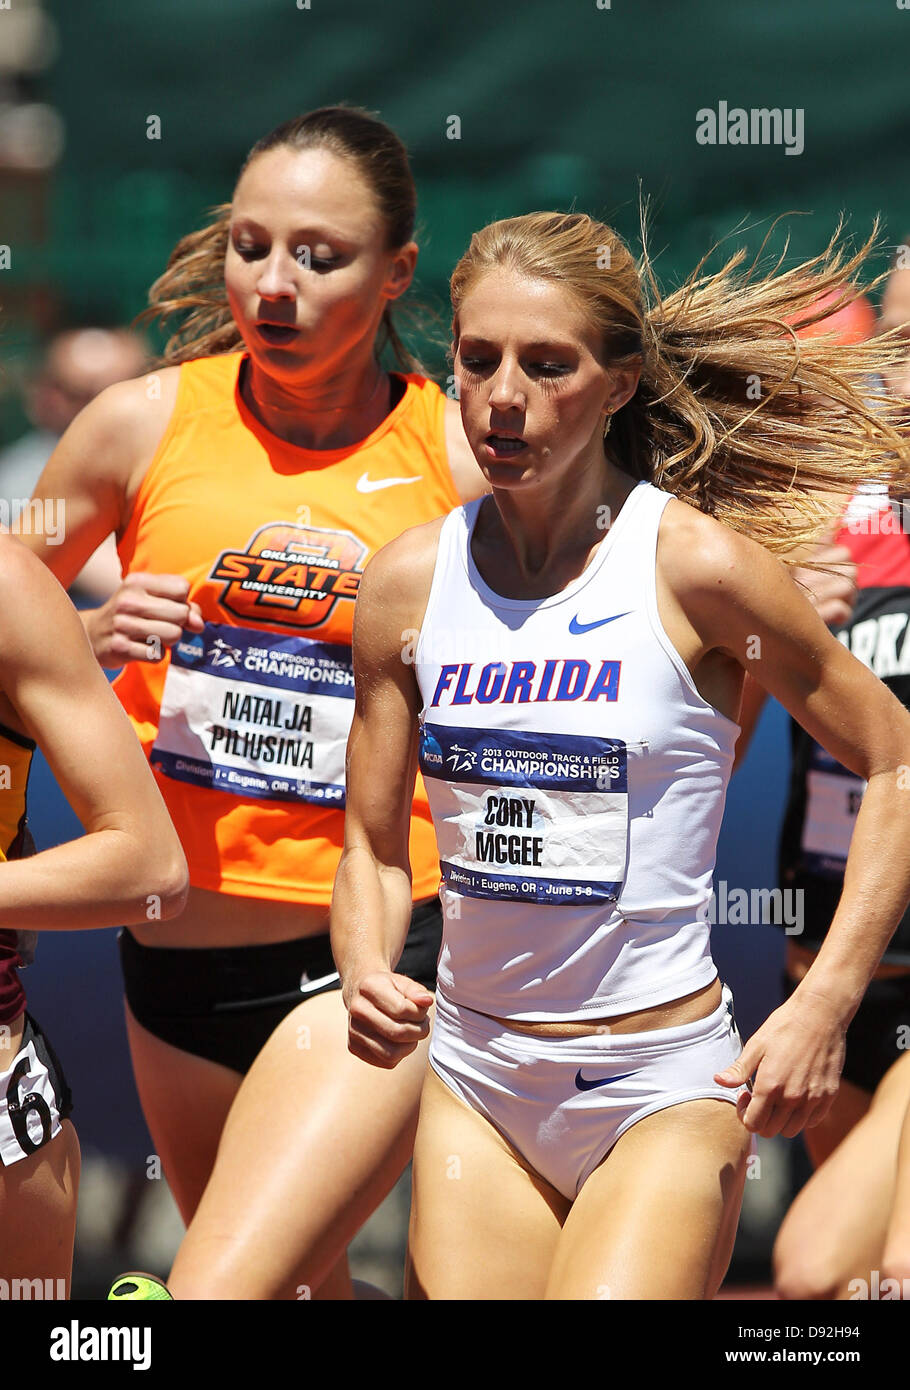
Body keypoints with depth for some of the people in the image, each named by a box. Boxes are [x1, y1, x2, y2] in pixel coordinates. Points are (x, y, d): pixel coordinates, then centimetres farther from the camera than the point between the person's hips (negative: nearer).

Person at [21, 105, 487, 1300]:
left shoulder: (463, 456, -6)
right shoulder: (146, 422, -1)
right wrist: (99, 633, -7)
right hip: (180, 950, 4)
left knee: (215, 1292, -19)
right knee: (300, 1285, 21)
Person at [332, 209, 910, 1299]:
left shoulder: (694, 564, -10)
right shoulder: (411, 580, 1)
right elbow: (373, 848, 10)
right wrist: (368, 979, -11)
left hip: (662, 1087, -4)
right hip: (475, 1082, 4)